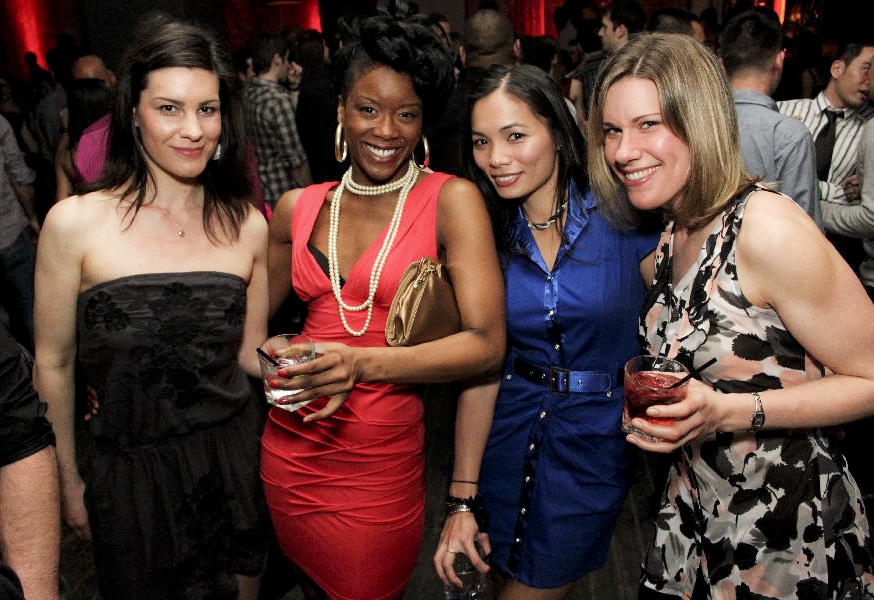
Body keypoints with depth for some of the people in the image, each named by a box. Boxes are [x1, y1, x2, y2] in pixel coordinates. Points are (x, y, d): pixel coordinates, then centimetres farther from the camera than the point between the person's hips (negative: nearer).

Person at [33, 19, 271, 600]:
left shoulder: (247, 225, -2)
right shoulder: (76, 223, -11)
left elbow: (251, 351, 5)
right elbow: (54, 365, -2)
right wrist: (69, 481, 4)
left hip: (236, 459, 3)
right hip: (133, 472, -2)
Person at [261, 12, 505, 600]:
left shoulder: (451, 199, -10)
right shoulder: (297, 209, 3)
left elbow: (486, 345, -18)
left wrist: (364, 363, -27)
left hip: (383, 461, -3)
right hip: (292, 447, 4)